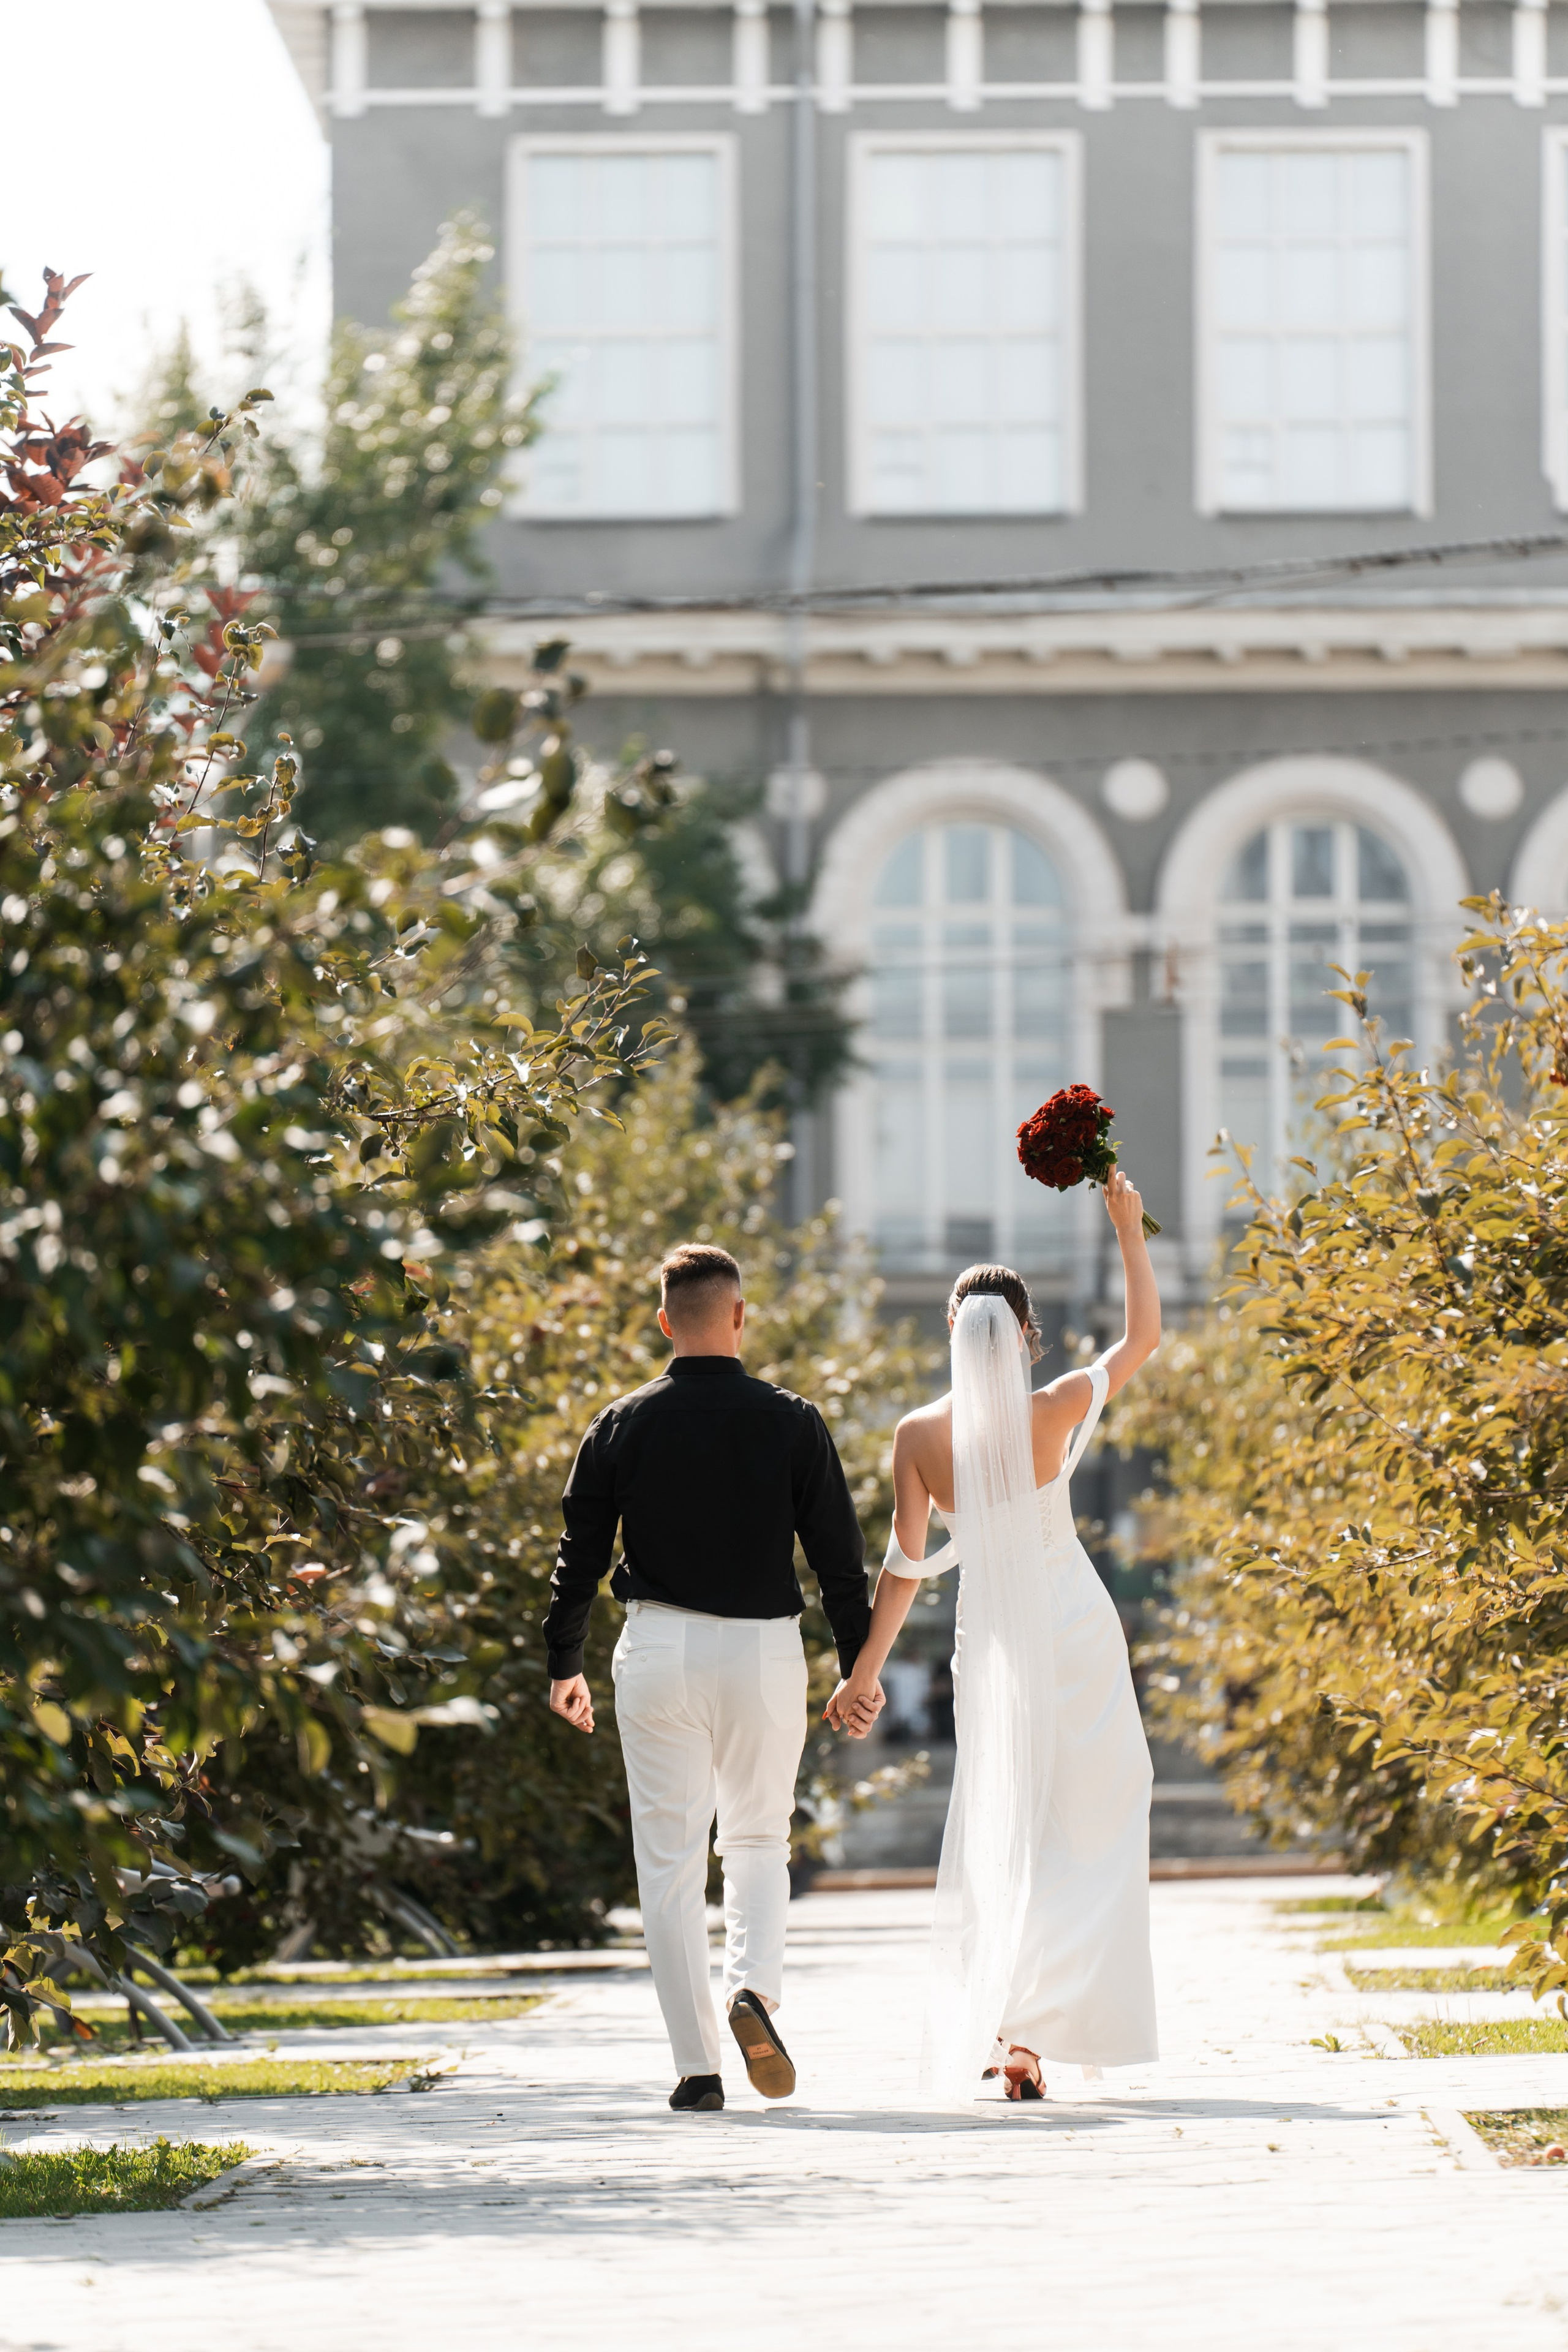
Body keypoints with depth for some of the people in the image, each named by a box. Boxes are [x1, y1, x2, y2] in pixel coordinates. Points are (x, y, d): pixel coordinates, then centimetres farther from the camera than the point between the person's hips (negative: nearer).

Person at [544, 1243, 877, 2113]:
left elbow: (581, 1553, 3)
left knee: (670, 1861, 5)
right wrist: (859, 1667, 9)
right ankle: (755, 1985, -12)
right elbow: (838, 1554, 0)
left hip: (658, 1651, 0)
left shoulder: (622, 1425, 0)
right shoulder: (790, 1422, -2)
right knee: (759, 1842, 16)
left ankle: (697, 2068, 2)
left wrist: (564, 1664, 15)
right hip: (763, 1650, 0)